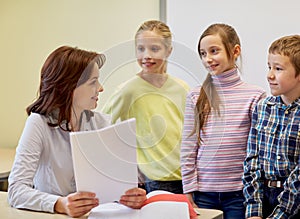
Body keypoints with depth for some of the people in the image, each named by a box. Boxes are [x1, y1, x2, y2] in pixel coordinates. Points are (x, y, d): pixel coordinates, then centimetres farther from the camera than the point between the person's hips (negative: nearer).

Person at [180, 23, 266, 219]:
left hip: (239, 193, -2)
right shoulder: (196, 97, 4)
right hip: (203, 192, 2)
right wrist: (189, 194, 1)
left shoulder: (255, 96, -2)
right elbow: (188, 150, 5)